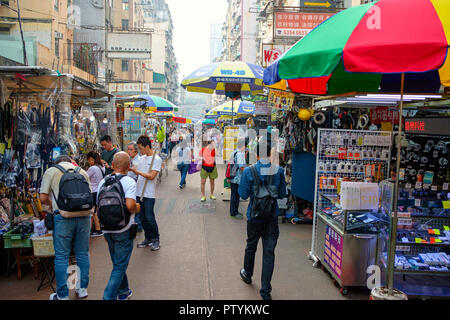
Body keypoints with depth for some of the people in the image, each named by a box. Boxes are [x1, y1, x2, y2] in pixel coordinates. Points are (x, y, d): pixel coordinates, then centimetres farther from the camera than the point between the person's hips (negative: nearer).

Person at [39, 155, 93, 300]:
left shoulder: (51, 171, 8)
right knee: (82, 254, 14)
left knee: (61, 256, 5)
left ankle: (62, 295, 11)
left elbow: (43, 197, 3)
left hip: (64, 216, -3)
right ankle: (83, 289, 23)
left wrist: (51, 205, 23)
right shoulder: (82, 171, 17)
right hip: (84, 214, 3)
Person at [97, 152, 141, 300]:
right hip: (123, 230, -6)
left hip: (108, 229, 6)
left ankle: (123, 291, 36)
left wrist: (105, 231, 19)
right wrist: (137, 208, -5)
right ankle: (109, 297, 1)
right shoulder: (129, 182, -14)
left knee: (117, 263, 21)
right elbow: (129, 205, -28)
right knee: (120, 265, 5)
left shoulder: (103, 182, 5)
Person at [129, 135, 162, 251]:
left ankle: (156, 239, 9)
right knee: (143, 218, 12)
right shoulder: (142, 158, 13)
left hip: (149, 194, -7)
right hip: (139, 192, 7)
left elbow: (151, 176, -17)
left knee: (149, 217, -6)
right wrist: (131, 168, -1)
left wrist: (136, 171, -14)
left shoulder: (156, 159, -10)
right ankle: (148, 238, 24)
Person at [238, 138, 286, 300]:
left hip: (254, 216, -1)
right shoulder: (279, 170, -8)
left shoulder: (249, 171, -14)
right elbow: (282, 194, 0)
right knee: (269, 252, 6)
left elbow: (243, 194, -10)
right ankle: (266, 290, 10)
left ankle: (247, 274, 43)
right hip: (272, 216, 1)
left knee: (251, 246, 21)